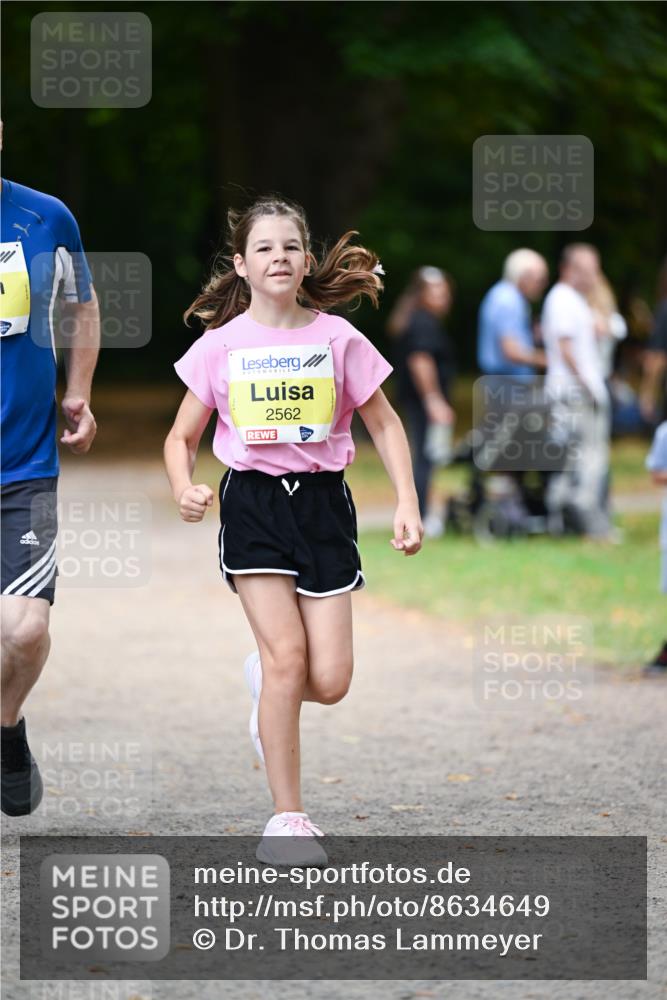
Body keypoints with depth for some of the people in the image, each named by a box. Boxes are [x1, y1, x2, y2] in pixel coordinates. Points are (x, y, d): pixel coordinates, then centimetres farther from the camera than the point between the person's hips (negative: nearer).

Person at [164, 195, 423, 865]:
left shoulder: (336, 338, 1)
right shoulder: (221, 344, 1)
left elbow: (384, 424, 10)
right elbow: (181, 438, 8)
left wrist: (407, 502, -1)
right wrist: (184, 489, -12)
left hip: (322, 501, 1)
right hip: (252, 502, -1)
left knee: (329, 681, -7)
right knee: (287, 651, -16)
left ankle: (266, 679, 31)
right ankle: (287, 817, -5)